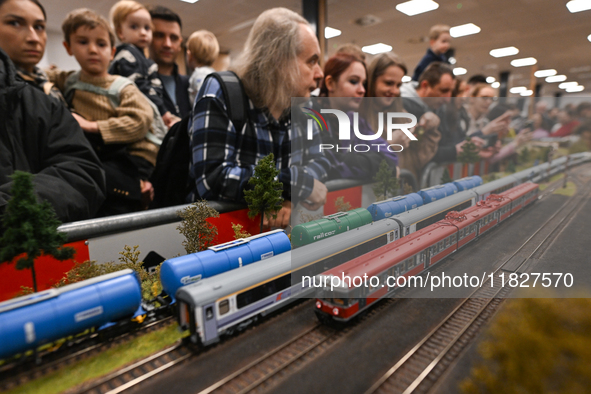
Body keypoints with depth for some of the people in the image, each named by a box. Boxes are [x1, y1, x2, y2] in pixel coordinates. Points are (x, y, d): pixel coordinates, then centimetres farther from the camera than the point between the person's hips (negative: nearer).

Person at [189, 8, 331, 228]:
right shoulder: (219, 94, -12)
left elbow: (319, 161, 5)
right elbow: (211, 179, -23)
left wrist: (295, 197, -16)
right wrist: (297, 182, -20)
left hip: (278, 228, 4)